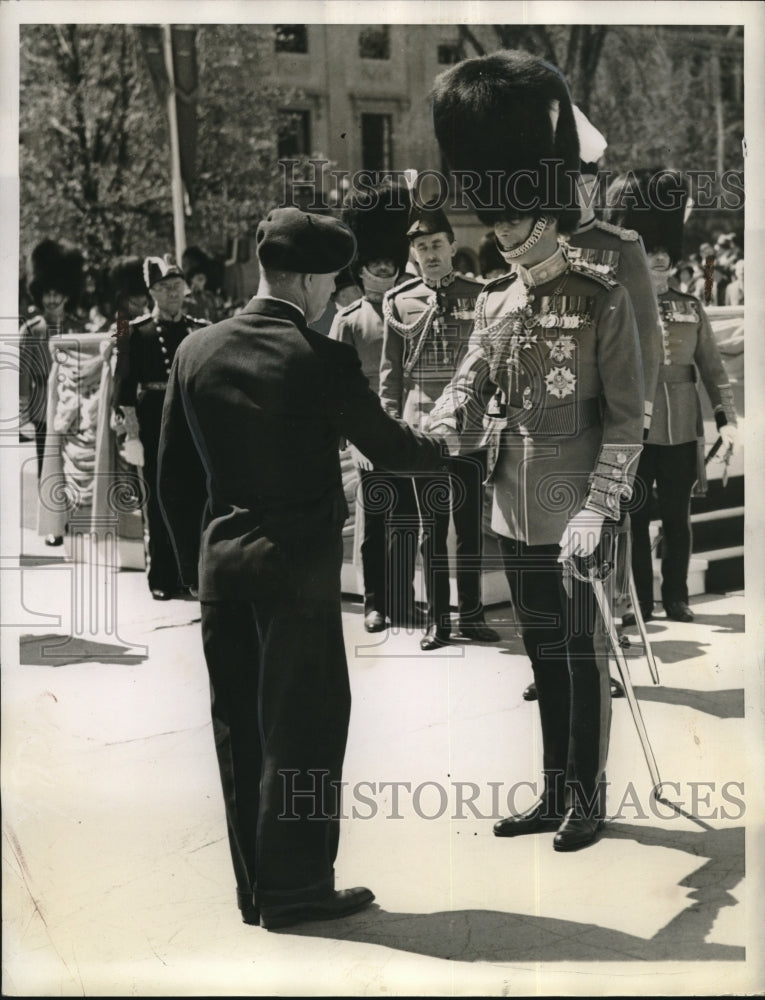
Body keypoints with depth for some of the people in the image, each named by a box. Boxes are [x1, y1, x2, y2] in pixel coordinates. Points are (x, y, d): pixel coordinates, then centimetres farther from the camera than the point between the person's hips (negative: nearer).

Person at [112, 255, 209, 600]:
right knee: (159, 503, 3)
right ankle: (163, 579, 10)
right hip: (155, 424, -2)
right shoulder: (136, 331, 0)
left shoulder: (200, 329, 7)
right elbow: (126, 384, -3)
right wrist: (132, 430, -9)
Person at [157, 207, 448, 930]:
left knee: (239, 730, 12)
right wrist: (448, 450, 21)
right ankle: (294, 888, 10)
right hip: (298, 568, -6)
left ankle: (254, 888, 21)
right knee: (302, 727, 4)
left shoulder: (196, 351, 3)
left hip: (219, 565, 6)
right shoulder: (324, 361, -13)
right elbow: (384, 446, 1)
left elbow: (173, 476, 8)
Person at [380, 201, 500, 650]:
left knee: (471, 525, 6)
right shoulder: (399, 302, 5)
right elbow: (391, 371, 8)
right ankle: (438, 619, 12)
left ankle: (472, 613, 18)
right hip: (422, 427, 0)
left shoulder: (480, 296, 3)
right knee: (432, 528, 5)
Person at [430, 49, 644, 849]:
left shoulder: (604, 304, -9)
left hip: (576, 517, -5)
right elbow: (468, 389, 1)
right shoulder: (494, 305, 8)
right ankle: (553, 794, 26)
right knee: (544, 658, 15)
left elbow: (626, 420, -11)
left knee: (584, 660, 5)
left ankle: (587, 799, 17)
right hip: (514, 515, 5)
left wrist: (598, 510, -18)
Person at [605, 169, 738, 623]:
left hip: (681, 430, 3)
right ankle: (640, 600, 14)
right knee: (636, 518, 5)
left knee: (678, 518, 9)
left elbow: (713, 370, 7)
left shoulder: (691, 309, 7)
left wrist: (728, 419, -2)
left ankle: (676, 597, 20)